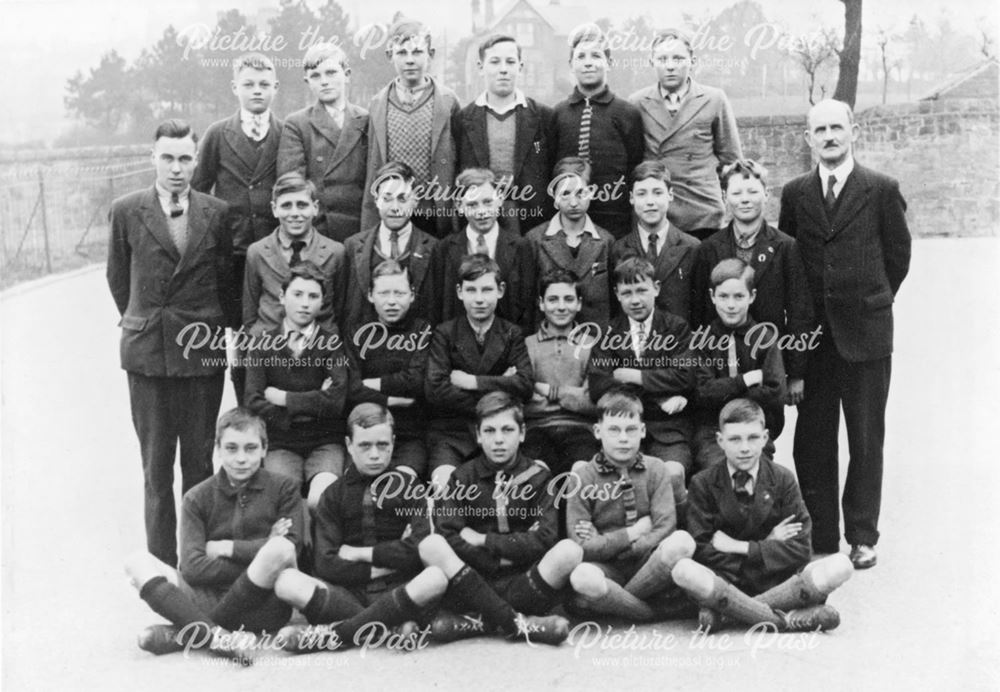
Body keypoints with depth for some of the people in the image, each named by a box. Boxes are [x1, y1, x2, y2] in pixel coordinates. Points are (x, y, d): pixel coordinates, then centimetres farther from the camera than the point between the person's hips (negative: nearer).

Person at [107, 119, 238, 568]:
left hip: (204, 350, 0)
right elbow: (117, 278, 11)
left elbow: (227, 278, 9)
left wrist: (226, 332, 11)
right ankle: (161, 564, 15)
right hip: (146, 351, 0)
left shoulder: (217, 214, 2)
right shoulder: (126, 211, 1)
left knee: (199, 462, 7)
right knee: (156, 465, 6)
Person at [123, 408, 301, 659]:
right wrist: (259, 560, -10)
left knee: (279, 550, -31)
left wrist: (226, 548, -6)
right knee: (137, 562, -15)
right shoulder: (197, 498, 7)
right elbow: (193, 568, -5)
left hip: (262, 607, -2)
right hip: (210, 598, 2)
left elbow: (288, 550, -10)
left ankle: (185, 634, -23)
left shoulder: (282, 489, 5)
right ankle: (215, 636, -36)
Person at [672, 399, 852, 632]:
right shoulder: (703, 484, -1)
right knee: (684, 570, -35)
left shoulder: (782, 479, 3)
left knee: (839, 566, -25)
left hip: (776, 581, 2)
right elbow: (701, 550, -9)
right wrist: (766, 547, -11)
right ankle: (788, 620, -28)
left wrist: (740, 547, -11)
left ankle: (724, 610, -24)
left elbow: (800, 548, -4)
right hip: (725, 581, -2)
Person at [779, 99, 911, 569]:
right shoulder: (794, 194, 6)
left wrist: (872, 302, 9)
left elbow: (898, 255, 6)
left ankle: (862, 537, 19)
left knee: (866, 440, 6)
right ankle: (820, 536, 17)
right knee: (812, 439, 6)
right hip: (810, 334, 2)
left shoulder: (882, 190, -1)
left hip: (866, 334, -2)